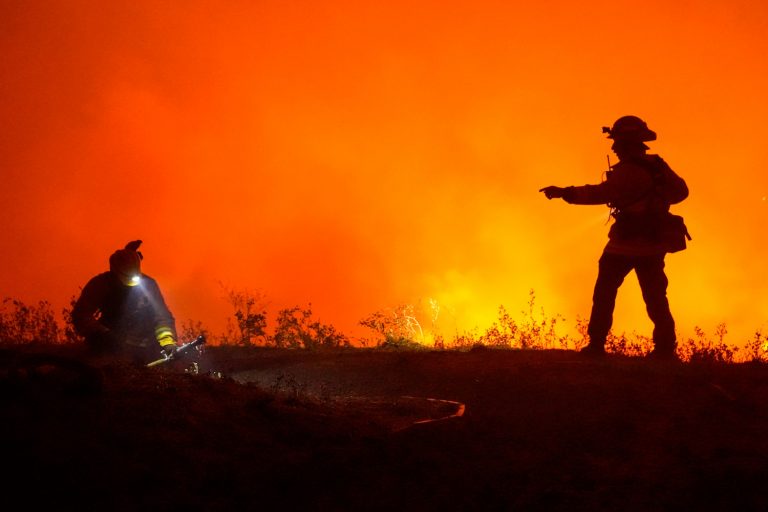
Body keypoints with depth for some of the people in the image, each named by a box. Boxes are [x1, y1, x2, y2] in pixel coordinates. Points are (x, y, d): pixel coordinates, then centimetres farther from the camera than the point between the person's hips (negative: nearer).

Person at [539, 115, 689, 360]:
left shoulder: (629, 170, -17)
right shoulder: (657, 166, 7)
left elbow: (604, 192, -28)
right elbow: (681, 190, 18)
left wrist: (565, 193, -29)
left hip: (627, 242, -7)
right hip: (654, 243, 7)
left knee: (605, 291, 3)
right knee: (655, 296, 11)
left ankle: (596, 344, -1)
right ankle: (665, 347, 4)